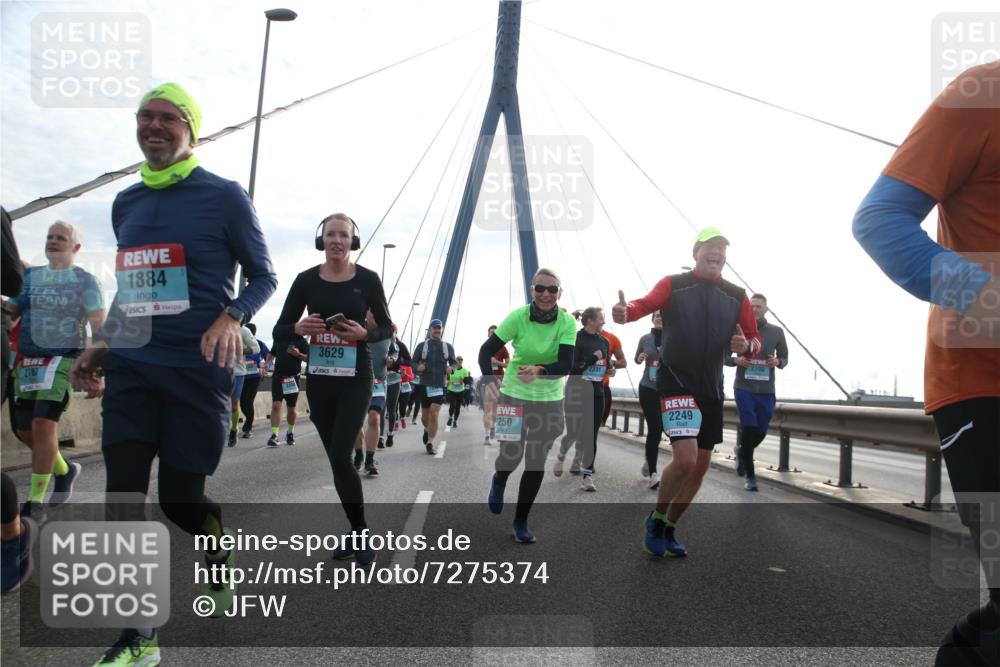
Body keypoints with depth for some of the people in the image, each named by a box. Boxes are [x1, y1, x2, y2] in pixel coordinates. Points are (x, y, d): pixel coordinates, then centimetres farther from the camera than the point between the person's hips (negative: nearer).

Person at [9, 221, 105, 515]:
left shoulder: (84, 281, -2)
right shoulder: (29, 276, 13)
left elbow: (99, 327, -8)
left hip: (64, 360, -6)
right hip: (27, 360, 6)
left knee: (44, 424, -17)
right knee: (25, 431, 9)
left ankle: (33, 505, -8)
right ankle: (64, 470, 34)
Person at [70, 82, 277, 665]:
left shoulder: (225, 196, -3)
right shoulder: (126, 204, 14)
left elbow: (265, 277, -1)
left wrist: (232, 316, -19)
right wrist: (103, 344, 11)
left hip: (198, 369, -5)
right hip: (132, 367, 5)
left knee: (180, 498, 3)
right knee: (123, 496, -2)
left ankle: (221, 548, 38)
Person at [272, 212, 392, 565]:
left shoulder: (368, 279, -4)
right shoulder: (306, 280, 0)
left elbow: (387, 327, 3)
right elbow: (279, 330, 3)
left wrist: (363, 334, -17)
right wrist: (299, 328, -19)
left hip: (356, 377, -3)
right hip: (318, 378, 3)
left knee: (340, 457, -14)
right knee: (336, 459, 10)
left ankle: (360, 533, 5)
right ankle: (357, 533, 26)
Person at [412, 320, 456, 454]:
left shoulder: (448, 347, 8)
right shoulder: (422, 346, 5)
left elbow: (454, 362, 16)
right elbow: (413, 362, 9)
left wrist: (451, 367, -7)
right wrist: (418, 367, -13)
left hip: (440, 386, -1)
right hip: (425, 384, 1)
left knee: (434, 415, -12)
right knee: (425, 416, 9)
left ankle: (430, 443, -3)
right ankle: (427, 430, 43)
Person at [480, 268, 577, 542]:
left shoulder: (567, 322, -12)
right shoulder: (518, 317, -15)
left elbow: (566, 364, -19)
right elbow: (486, 350, -11)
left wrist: (540, 370, -38)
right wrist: (489, 379, -28)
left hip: (550, 398, 2)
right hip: (514, 394, -1)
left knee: (537, 462, 4)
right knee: (511, 455, -4)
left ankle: (521, 521, 23)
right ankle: (499, 481, 36)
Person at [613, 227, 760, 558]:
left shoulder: (737, 296, 8)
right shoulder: (673, 284, -4)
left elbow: (755, 340, 10)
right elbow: (647, 303, -23)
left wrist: (747, 346, -15)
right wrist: (626, 311, -46)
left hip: (712, 389, 6)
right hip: (675, 382, -5)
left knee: (701, 466, 9)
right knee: (685, 458, -18)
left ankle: (667, 529, 28)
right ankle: (656, 519, 9)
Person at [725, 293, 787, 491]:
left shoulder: (777, 332, 4)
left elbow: (784, 358, 12)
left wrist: (778, 362, -11)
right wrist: (736, 360, -15)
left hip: (766, 390, 2)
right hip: (744, 387, -2)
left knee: (760, 432, 7)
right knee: (748, 428, -9)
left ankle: (741, 451, 41)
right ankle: (750, 475, 6)